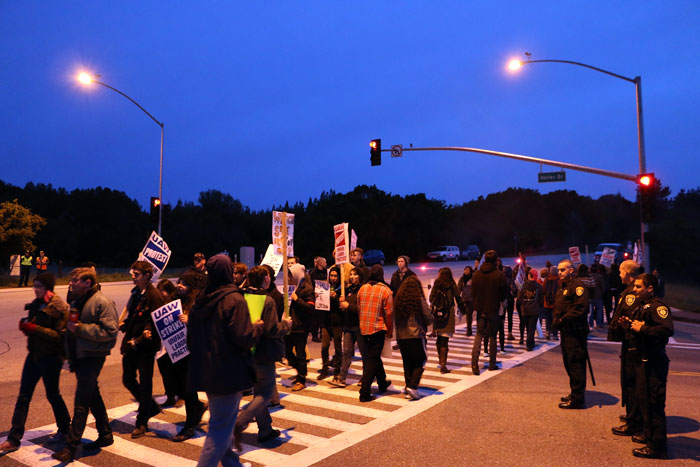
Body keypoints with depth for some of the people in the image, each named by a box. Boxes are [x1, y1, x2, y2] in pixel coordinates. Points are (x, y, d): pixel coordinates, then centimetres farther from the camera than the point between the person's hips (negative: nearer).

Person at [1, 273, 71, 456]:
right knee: (23, 396, 7)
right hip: (34, 355, 7)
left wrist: (35, 329, -26)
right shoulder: (36, 304, 6)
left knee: (52, 394, 8)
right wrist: (25, 325, -7)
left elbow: (61, 335, -22)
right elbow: (33, 328, 15)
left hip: (51, 358, -7)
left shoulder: (59, 307, -17)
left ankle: (64, 429, 29)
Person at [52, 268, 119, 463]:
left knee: (81, 403, -6)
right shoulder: (77, 302, 13)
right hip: (79, 356, 9)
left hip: (92, 357, -9)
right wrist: (69, 355, 17)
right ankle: (105, 434, 31)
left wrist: (81, 328, -23)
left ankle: (70, 447, 1)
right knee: (93, 397, 18)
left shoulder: (102, 302, -15)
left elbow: (110, 330, -23)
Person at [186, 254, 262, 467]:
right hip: (228, 372, -8)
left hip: (204, 371, 8)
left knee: (222, 423, 22)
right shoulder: (234, 299, -17)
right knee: (221, 428, 2)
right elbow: (243, 338, -22)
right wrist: (258, 326, -3)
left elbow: (191, 339, 14)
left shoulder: (200, 301, 6)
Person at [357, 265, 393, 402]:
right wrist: (390, 330, 3)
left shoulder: (362, 289, 3)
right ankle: (365, 393, -3)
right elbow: (389, 313, -8)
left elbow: (359, 308, 10)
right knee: (373, 359, -1)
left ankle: (382, 383, 38)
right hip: (378, 329, -5)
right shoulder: (385, 290, -10)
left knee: (372, 356, 20)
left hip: (364, 328, 5)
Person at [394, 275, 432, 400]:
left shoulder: (397, 300, 0)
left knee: (407, 363, 13)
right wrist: (423, 324, 13)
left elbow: (394, 318, 6)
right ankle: (413, 386, -5)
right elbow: (429, 317, -7)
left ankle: (408, 388, 16)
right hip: (416, 335, -4)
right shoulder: (419, 299, -10)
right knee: (420, 361, 7)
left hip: (400, 336, 4)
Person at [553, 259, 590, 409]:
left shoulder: (577, 285, -12)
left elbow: (580, 308, -22)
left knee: (576, 364, -4)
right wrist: (556, 320, 7)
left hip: (575, 332, -10)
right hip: (565, 331, 10)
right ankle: (575, 393, 30)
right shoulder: (562, 287, 19)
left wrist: (562, 320, -18)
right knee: (568, 363, 17)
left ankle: (577, 400, 4)